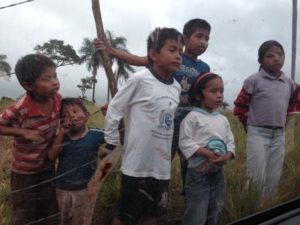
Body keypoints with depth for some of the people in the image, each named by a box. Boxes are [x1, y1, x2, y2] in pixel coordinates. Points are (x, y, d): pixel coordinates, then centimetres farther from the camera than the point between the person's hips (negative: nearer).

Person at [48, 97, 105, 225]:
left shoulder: (95, 135, -13)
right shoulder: (62, 137, -4)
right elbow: (51, 157, -14)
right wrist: (61, 134, -20)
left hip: (84, 189, -3)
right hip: (62, 189, 4)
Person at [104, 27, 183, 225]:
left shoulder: (176, 87, 4)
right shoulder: (140, 79, -14)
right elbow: (114, 110, -7)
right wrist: (111, 143, -4)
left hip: (162, 166, 6)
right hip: (137, 164, -6)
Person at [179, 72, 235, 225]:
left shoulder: (223, 119, 9)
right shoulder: (192, 117, -11)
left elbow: (230, 142, 8)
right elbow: (185, 142, -17)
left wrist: (226, 156, -13)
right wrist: (208, 153, -24)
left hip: (218, 173, 7)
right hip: (198, 173, -7)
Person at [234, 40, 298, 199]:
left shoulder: (289, 83, 8)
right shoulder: (254, 80, -7)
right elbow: (239, 107, -2)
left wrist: (280, 121, 17)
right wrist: (250, 125, 6)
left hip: (279, 135, 5)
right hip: (258, 133, -5)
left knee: (274, 178, 10)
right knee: (257, 177, -6)